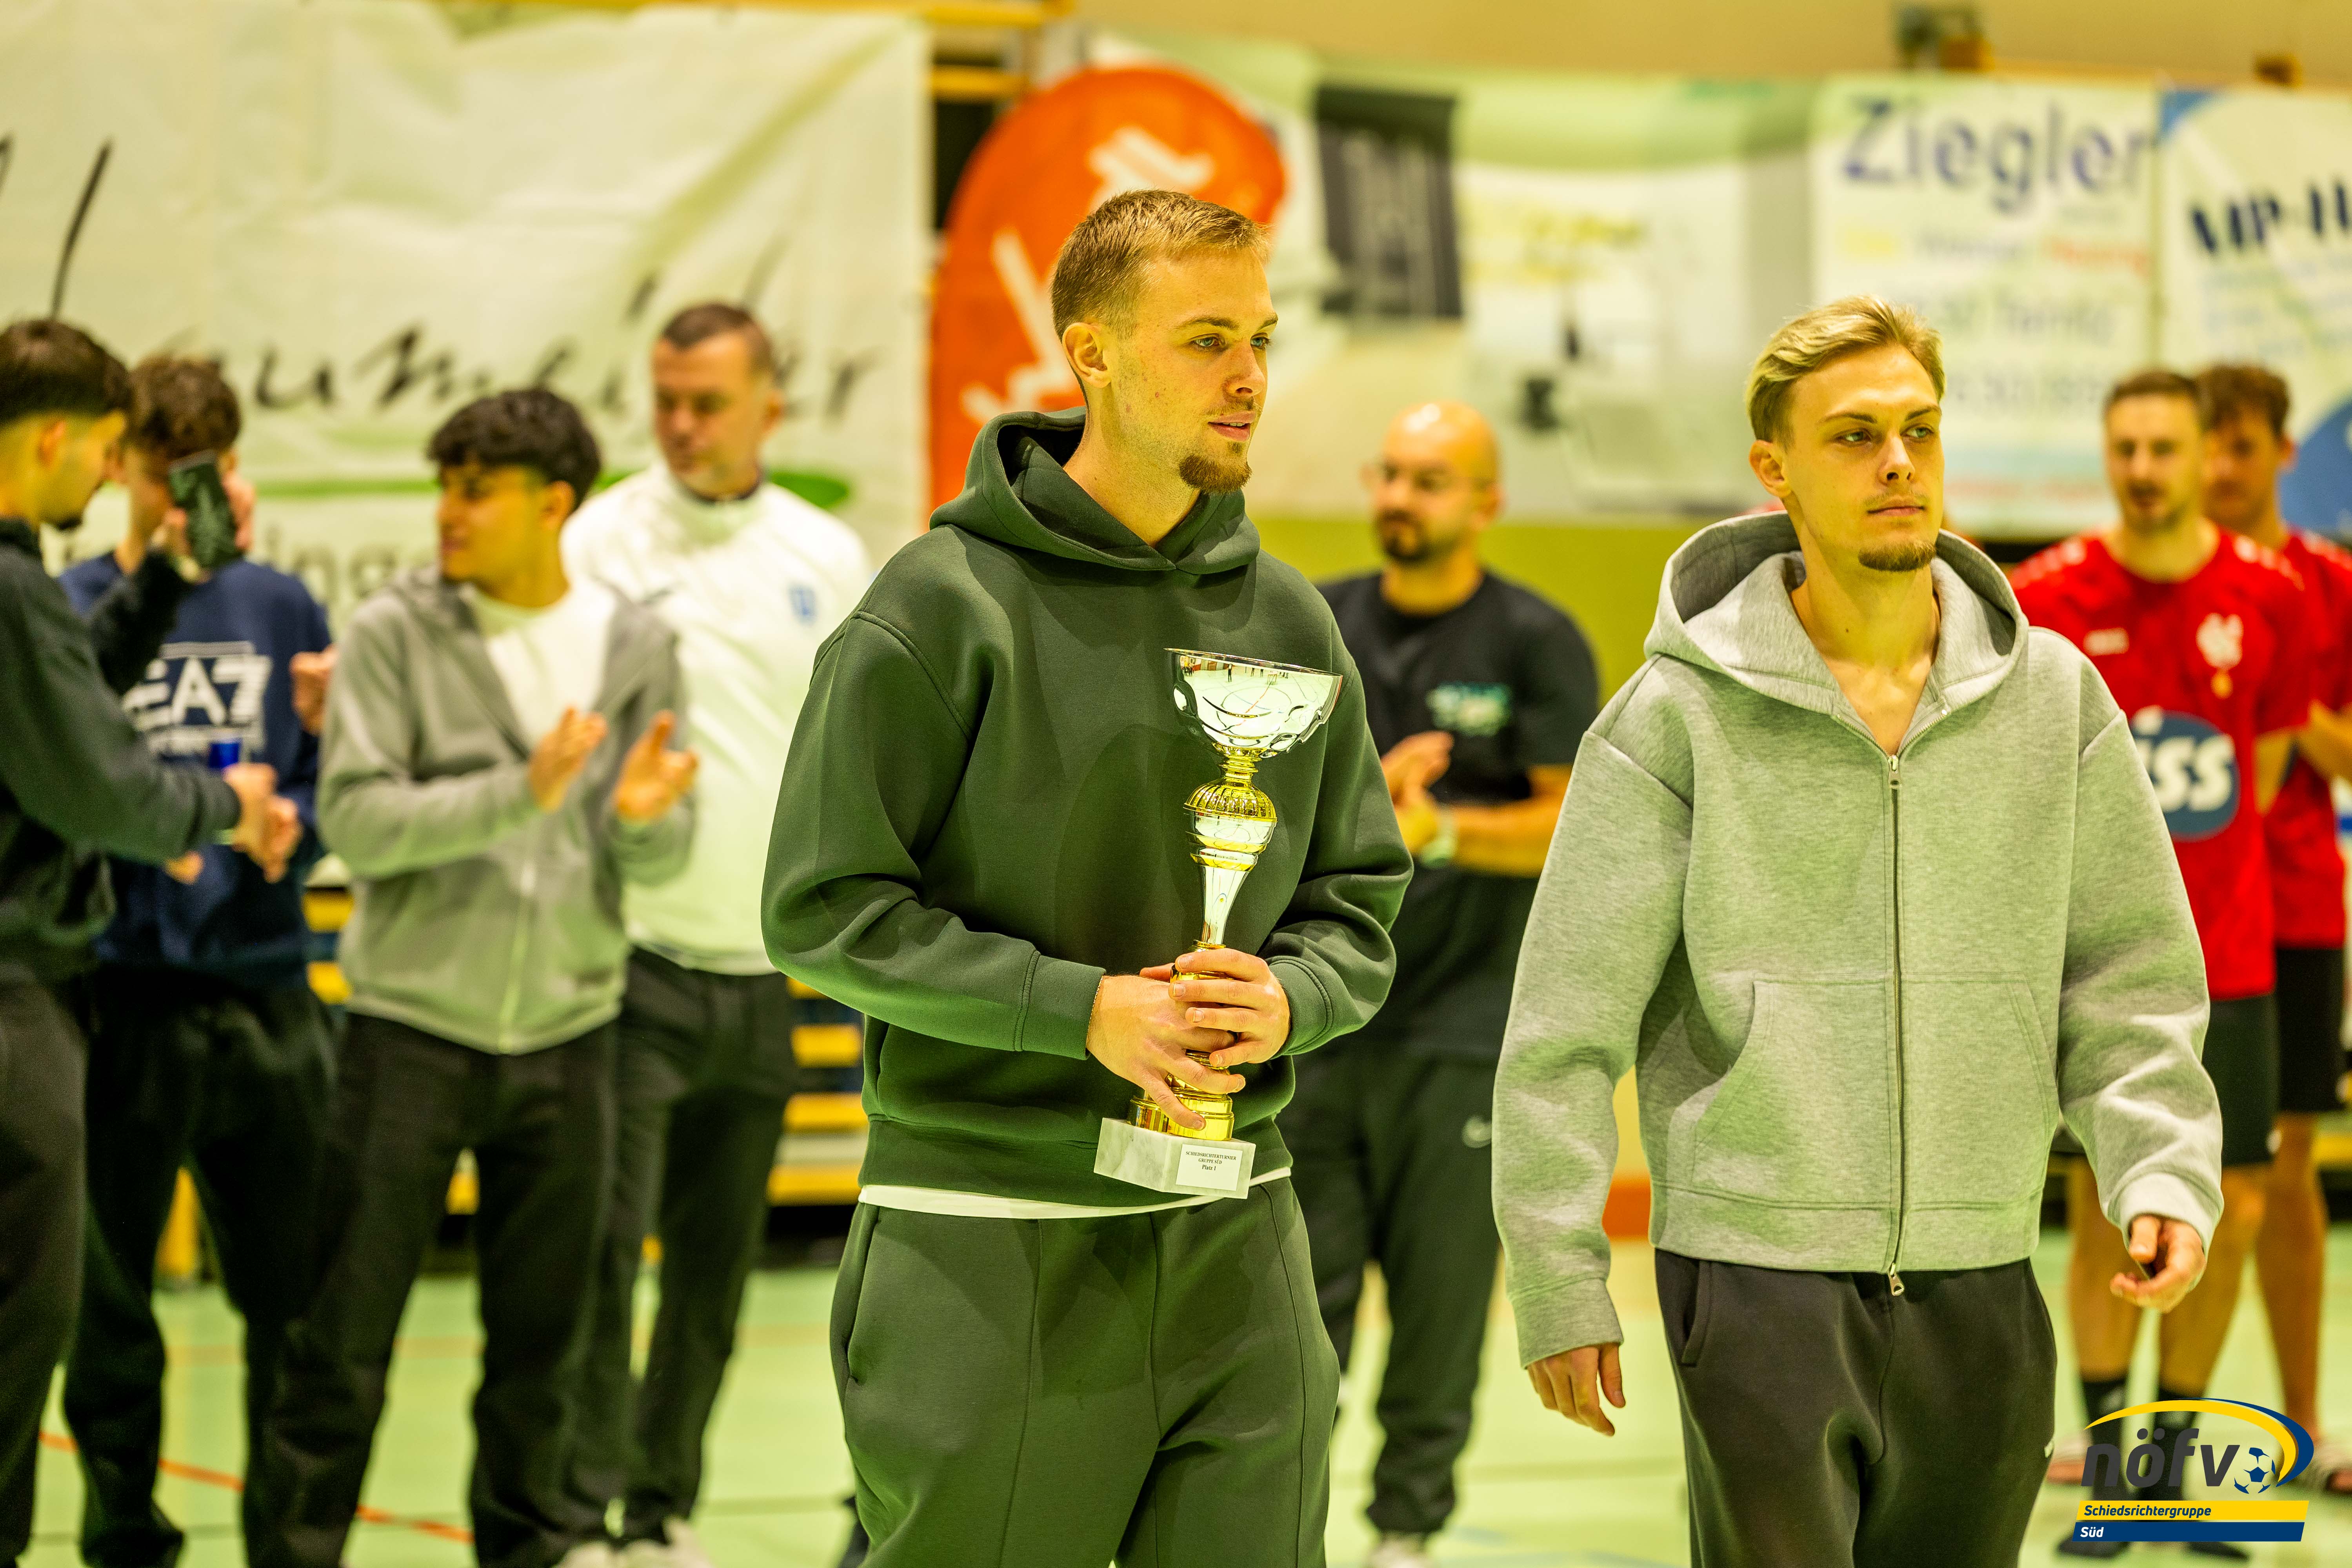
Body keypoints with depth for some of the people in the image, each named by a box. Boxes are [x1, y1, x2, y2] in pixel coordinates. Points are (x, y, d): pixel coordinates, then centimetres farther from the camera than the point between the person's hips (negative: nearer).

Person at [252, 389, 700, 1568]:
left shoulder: (634, 647, 4)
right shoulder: (395, 632, -5)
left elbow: (661, 860, 4)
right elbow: (357, 821, -14)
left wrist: (640, 814, -19)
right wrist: (521, 791, -24)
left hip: (564, 1035, 3)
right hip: (412, 1028, -3)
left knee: (543, 1339, 11)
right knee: (346, 1335, -1)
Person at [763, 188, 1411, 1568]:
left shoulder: (1289, 619, 11)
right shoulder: (949, 602, -6)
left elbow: (1360, 907, 15)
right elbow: (827, 908, -8)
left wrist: (1287, 998, -8)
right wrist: (1084, 1009, -17)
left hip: (1235, 1244, 5)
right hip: (989, 1256, -5)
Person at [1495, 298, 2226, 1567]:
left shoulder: (2051, 697, 7)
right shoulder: (1680, 714, -3)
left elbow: (2128, 977, 11)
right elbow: (1566, 1021, -2)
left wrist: (2163, 1172, -4)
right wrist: (1558, 1278, -5)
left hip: (1981, 1283, 4)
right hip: (1757, 1275, -4)